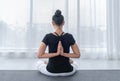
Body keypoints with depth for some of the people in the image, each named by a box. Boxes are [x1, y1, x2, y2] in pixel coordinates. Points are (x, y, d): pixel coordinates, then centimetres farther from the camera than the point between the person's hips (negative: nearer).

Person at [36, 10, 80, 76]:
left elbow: (40, 55, -15)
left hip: (51, 71, -2)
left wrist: (56, 53, -17)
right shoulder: (69, 37, -11)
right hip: (67, 71, 2)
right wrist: (64, 54, -14)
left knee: (39, 63, 34)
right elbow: (77, 55, -7)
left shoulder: (48, 37, -16)